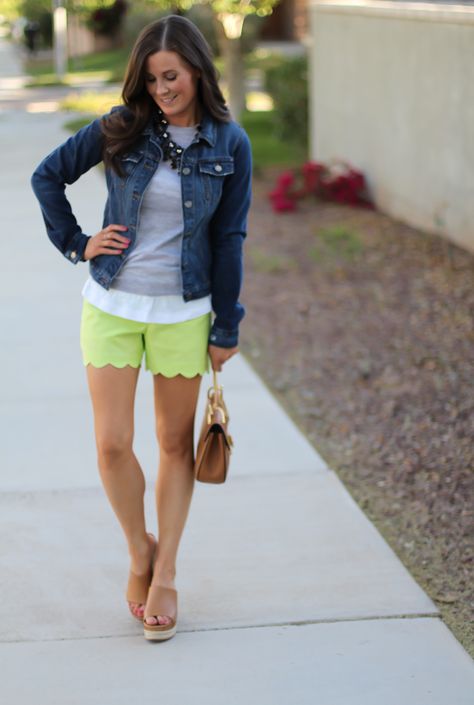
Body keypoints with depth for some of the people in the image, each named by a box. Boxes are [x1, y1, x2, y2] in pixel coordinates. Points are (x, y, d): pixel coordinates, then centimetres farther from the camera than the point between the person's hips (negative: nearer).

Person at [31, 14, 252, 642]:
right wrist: (77, 244, 1)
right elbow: (47, 176, 9)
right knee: (112, 444, -3)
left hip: (183, 311, 0)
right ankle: (140, 549, 22)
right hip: (112, 306, 1)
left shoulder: (230, 145, -4)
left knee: (176, 444, 7)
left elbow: (228, 239, 0)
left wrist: (226, 329, 1)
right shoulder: (122, 129, -3)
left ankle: (165, 574, 20)